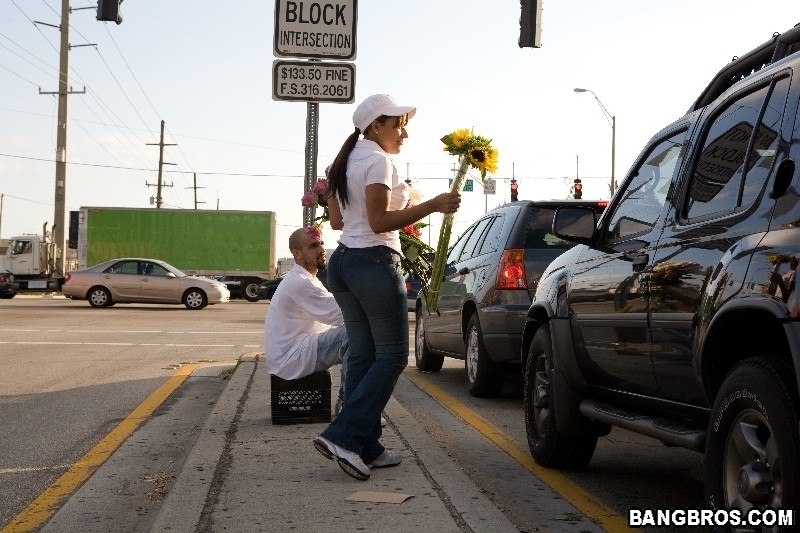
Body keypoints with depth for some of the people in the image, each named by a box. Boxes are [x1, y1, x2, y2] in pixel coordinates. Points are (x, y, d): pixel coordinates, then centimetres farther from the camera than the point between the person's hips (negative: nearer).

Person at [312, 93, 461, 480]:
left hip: (342, 261, 9)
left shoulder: (345, 161, 16)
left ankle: (365, 448, 9)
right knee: (392, 356, -3)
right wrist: (432, 206, -21)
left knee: (362, 355, 10)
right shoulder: (378, 160, -11)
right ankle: (343, 436, -12)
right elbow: (378, 221, -19)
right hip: (374, 262, -9)